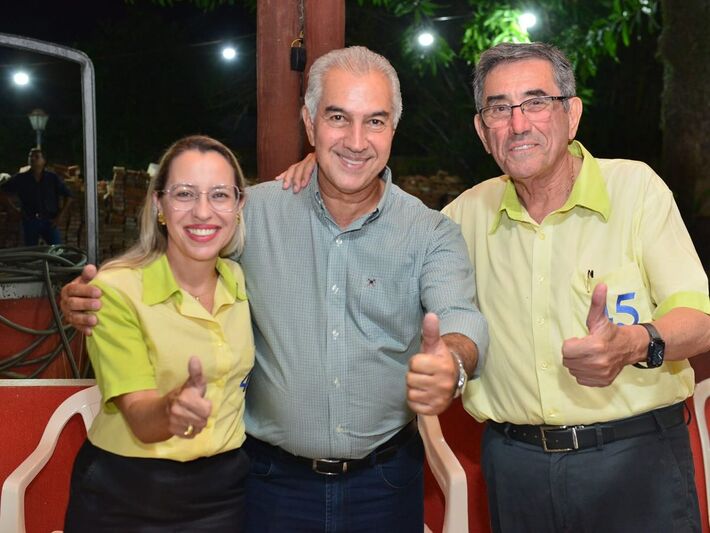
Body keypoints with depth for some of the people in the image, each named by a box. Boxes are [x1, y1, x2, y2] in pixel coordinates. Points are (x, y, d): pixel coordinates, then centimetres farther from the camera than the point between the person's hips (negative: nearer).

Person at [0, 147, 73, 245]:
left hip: (49, 222, -1)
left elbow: (69, 196, 6)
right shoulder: (20, 179, 3)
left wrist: (61, 215, 0)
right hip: (29, 222, 1)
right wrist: (14, 208, 4)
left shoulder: (53, 178, 2)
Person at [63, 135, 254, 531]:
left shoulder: (242, 281, -3)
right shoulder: (116, 290, -17)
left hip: (222, 494, 4)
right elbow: (141, 421, -23)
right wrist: (171, 409, -45)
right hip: (126, 498, -3)